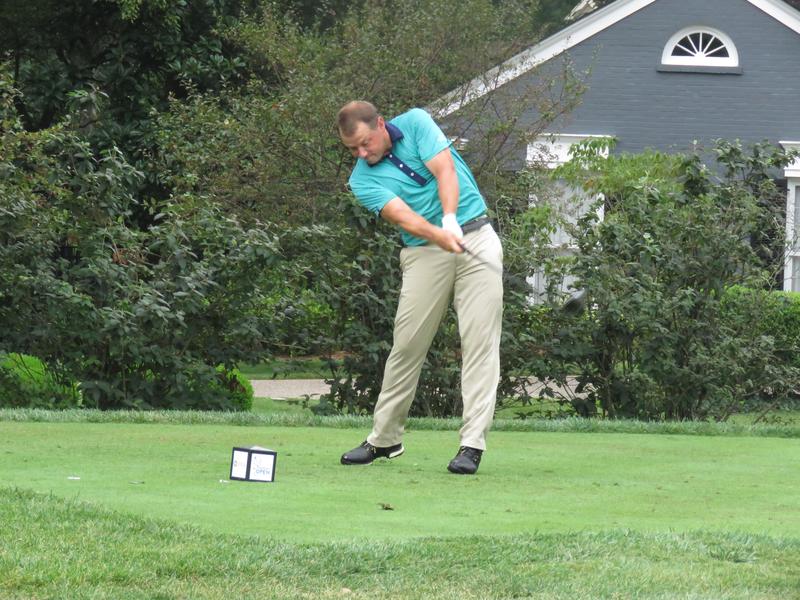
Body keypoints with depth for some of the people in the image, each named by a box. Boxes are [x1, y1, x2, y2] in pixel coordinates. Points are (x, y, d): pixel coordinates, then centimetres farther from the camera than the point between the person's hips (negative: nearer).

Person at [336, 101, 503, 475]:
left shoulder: (416, 123, 1)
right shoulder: (362, 180, -1)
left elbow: (445, 170, -11)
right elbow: (402, 216, -17)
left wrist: (451, 220, -27)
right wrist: (440, 235, -35)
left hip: (475, 236, -1)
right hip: (425, 252, 1)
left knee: (480, 339, -9)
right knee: (407, 343, 0)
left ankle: (472, 444, -13)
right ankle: (384, 439, 14)